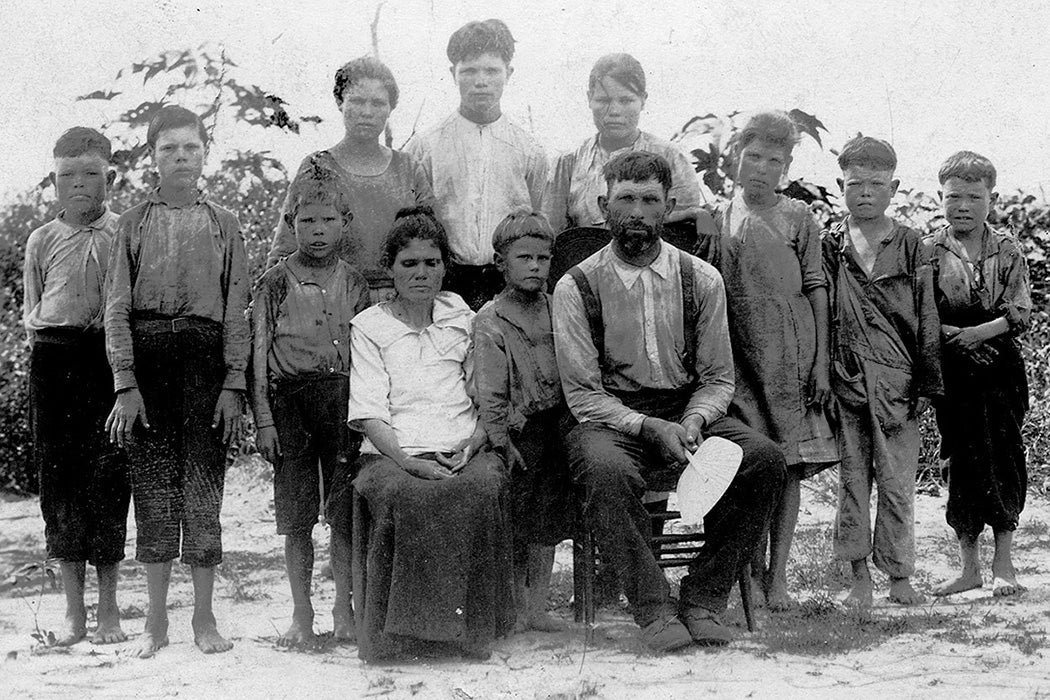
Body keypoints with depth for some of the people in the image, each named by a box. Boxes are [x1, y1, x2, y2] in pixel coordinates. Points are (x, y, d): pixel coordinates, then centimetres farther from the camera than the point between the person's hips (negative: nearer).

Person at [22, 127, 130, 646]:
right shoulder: (42, 240, 11)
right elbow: (31, 312, 17)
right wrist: (42, 346, 0)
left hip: (109, 356, -2)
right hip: (53, 358, 2)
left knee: (108, 476, -4)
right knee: (58, 475, 2)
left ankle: (108, 608, 7)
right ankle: (74, 610, 10)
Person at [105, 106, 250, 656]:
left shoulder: (223, 225, 9)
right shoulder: (133, 224, 8)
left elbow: (236, 311, 6)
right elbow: (117, 308, 4)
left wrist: (233, 384, -3)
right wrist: (125, 383, -6)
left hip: (206, 357, 0)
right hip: (146, 353, 0)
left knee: (204, 482, -1)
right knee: (152, 482, 1)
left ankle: (204, 617, 9)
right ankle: (156, 620, 9)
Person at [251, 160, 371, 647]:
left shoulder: (354, 283, 8)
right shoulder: (276, 282, 2)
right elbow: (259, 352, 1)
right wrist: (263, 418, -5)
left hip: (345, 398, 1)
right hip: (291, 399, -1)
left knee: (346, 513, 2)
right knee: (296, 516, 2)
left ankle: (344, 608, 13)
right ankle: (302, 615, 10)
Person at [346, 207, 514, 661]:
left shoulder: (465, 320, 21)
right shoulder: (368, 326, 12)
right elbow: (368, 414, 1)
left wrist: (471, 446, -3)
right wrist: (407, 461, -15)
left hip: (462, 453, 2)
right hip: (393, 453, -2)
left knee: (486, 486, -32)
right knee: (402, 495, -36)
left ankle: (471, 629, -22)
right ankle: (400, 631, -24)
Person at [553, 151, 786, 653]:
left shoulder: (701, 280, 5)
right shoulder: (576, 287, -3)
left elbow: (718, 379, 8)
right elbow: (583, 395, -5)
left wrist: (692, 422, -14)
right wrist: (651, 429, -20)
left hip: (688, 415, 3)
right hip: (610, 420, -3)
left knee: (765, 458, -24)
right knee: (608, 471, -38)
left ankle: (702, 599, -15)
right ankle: (653, 610, -25)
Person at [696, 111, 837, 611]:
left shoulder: (798, 218, 6)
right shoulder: (716, 219, 8)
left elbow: (816, 289, 4)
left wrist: (821, 362, -3)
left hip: (791, 354, 0)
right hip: (737, 356, 0)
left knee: (790, 464, -1)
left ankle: (778, 574, 4)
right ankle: (753, 570, 6)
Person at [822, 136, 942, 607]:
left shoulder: (909, 246, 5)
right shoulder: (828, 246, 6)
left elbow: (927, 319, 6)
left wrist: (926, 381, 2)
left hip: (897, 382, 0)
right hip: (846, 379, 1)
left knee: (898, 482, 2)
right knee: (852, 478, 5)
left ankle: (900, 576, 11)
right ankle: (860, 576, 13)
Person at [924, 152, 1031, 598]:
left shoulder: (1007, 250, 2)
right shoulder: (929, 251, 1)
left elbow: (1021, 312, -4)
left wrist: (979, 332, -18)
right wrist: (948, 335, -19)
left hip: (1000, 365, 0)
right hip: (952, 370, 0)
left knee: (1004, 458, -1)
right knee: (961, 462, 3)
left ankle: (1003, 564, 9)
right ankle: (969, 566, 13)